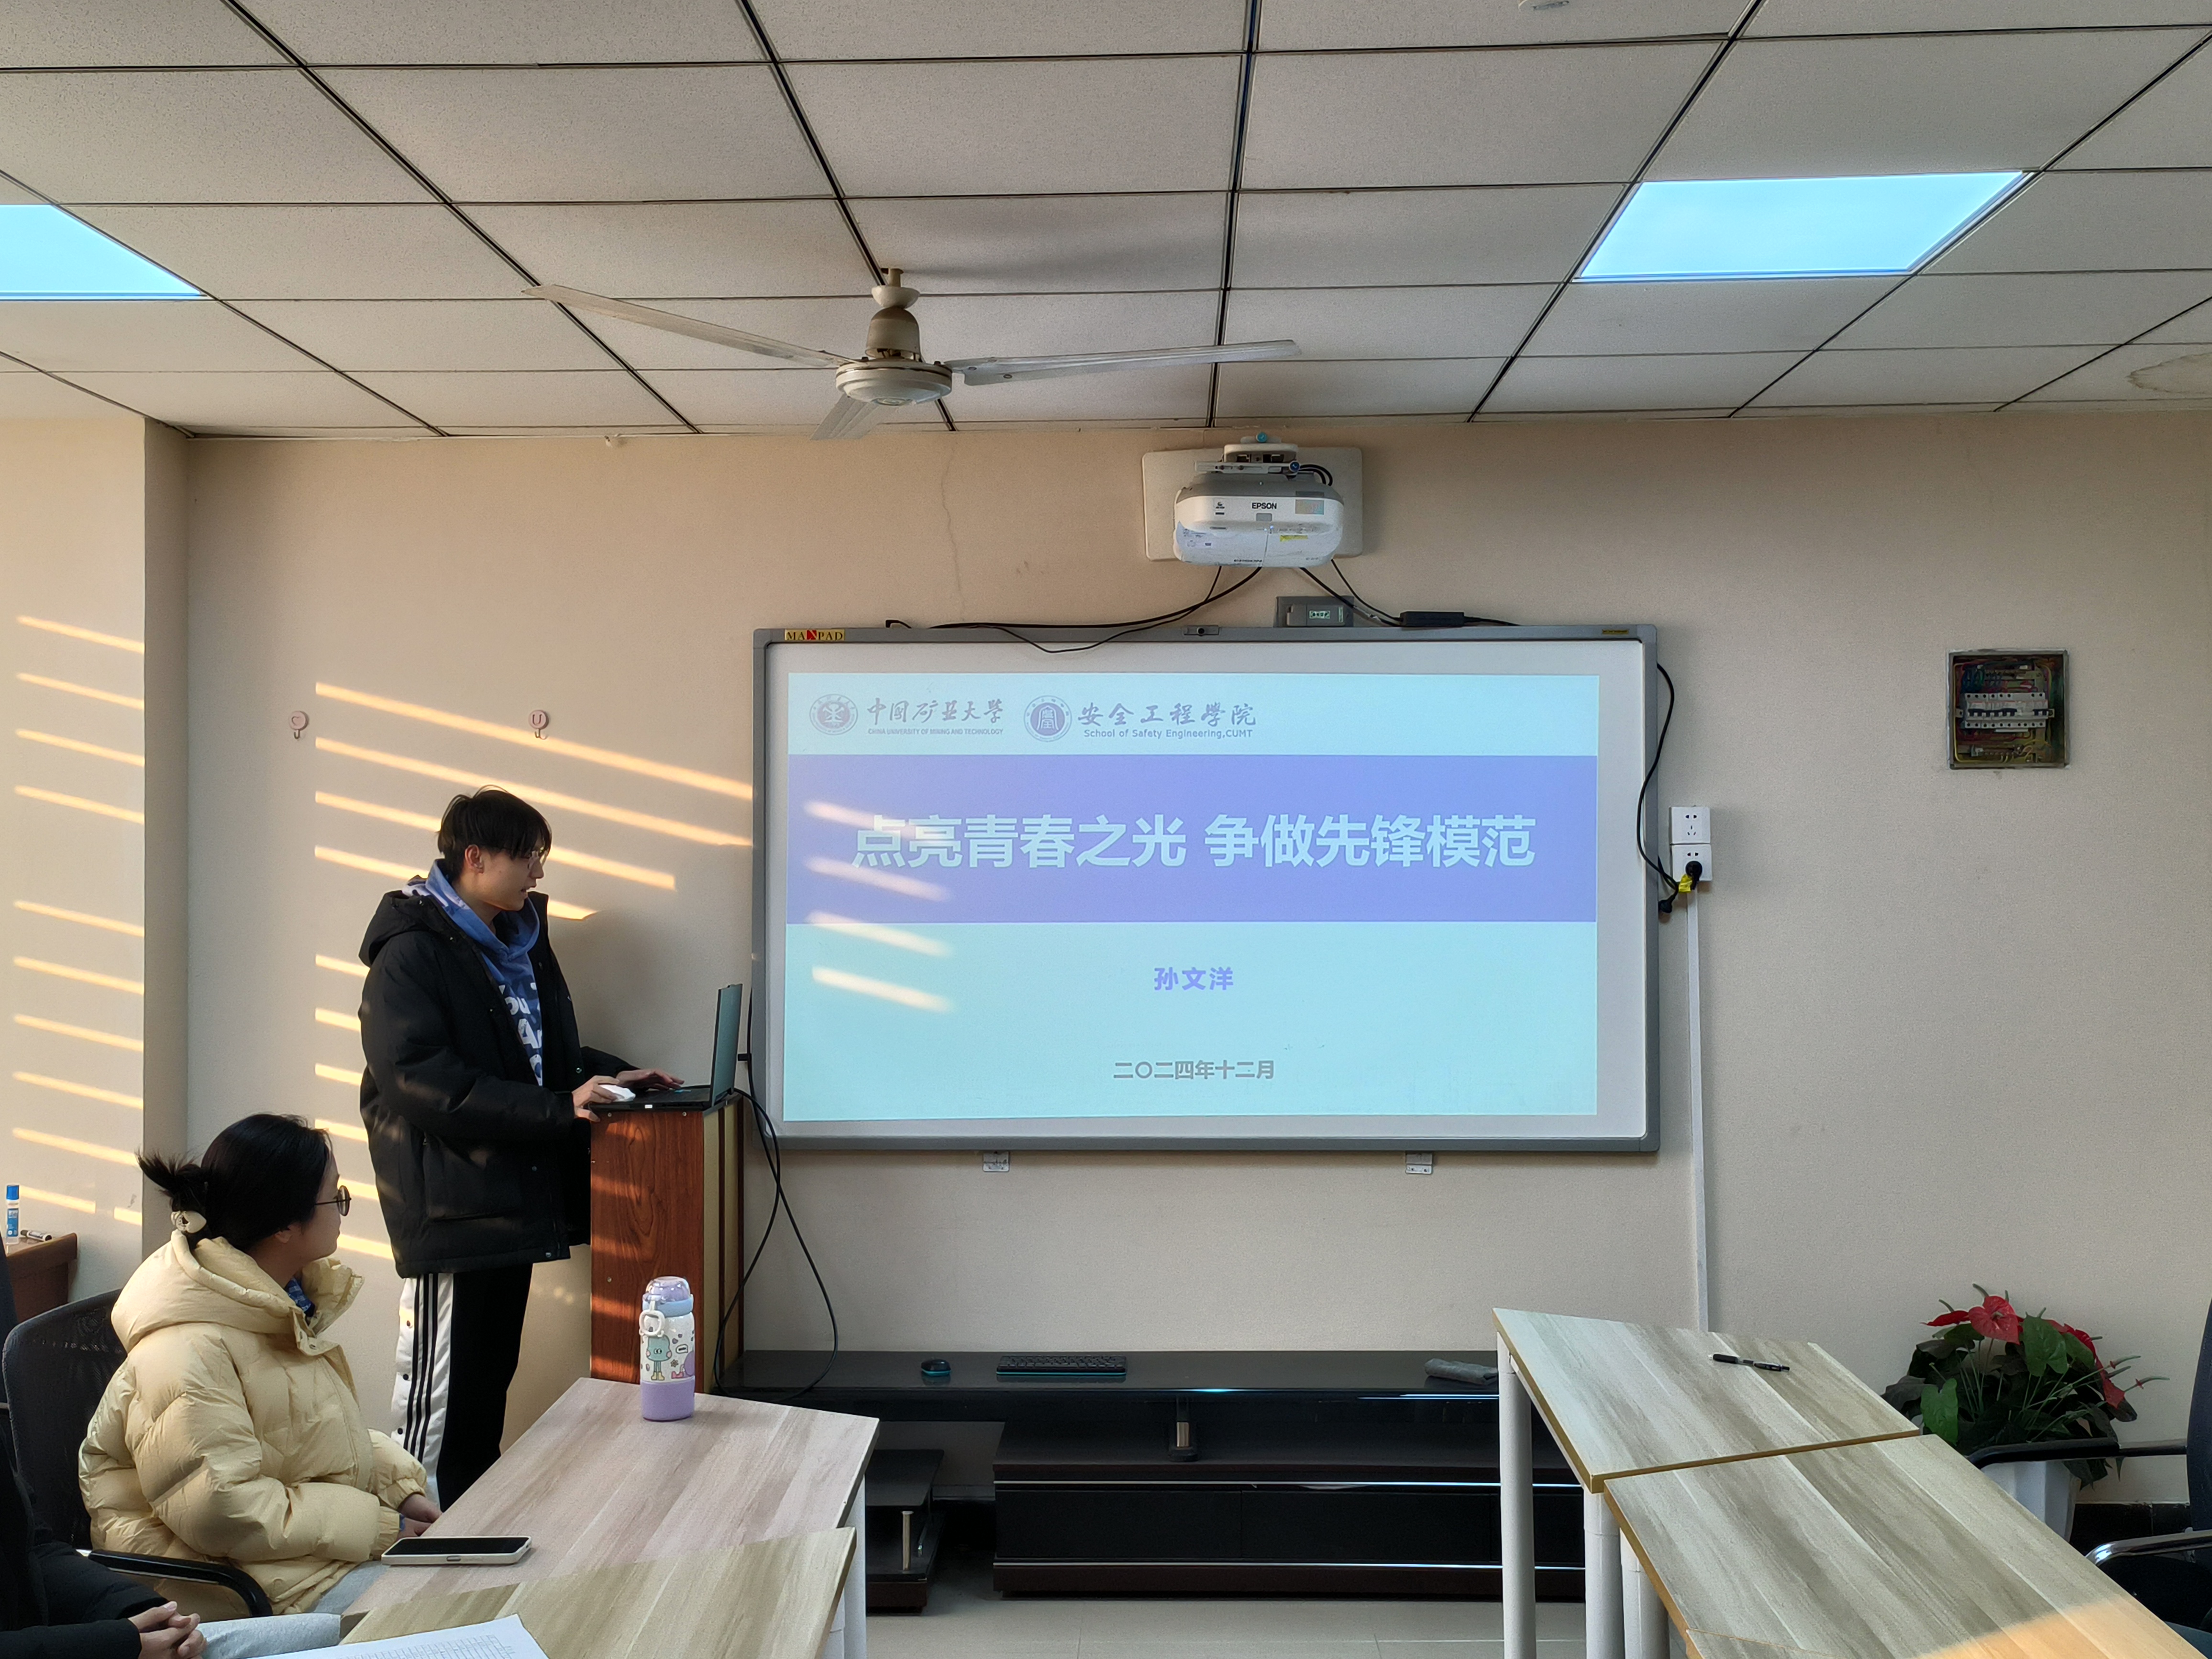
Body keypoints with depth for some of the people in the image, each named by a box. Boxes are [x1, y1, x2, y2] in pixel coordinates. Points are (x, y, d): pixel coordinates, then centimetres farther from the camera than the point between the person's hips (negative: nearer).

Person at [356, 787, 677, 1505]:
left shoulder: (519, 941, 15)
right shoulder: (412, 954, -12)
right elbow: (421, 1081, -23)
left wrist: (614, 1075, 8)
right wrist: (558, 1110, -25)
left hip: (513, 1197, 9)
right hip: (451, 1203, -9)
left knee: (490, 1380, 15)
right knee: (439, 1394, -4)